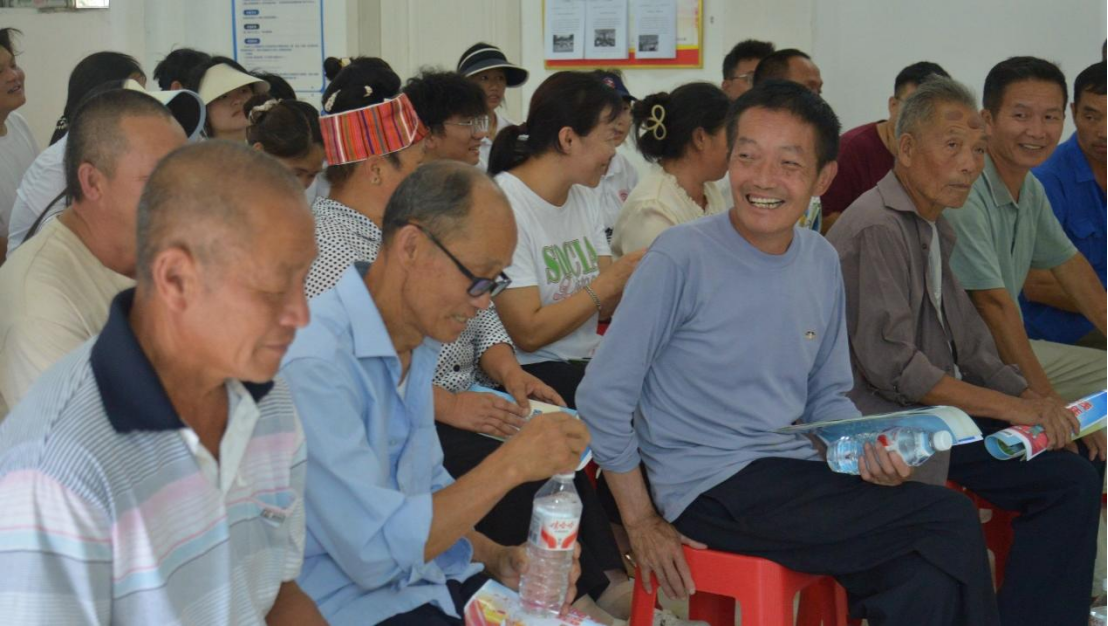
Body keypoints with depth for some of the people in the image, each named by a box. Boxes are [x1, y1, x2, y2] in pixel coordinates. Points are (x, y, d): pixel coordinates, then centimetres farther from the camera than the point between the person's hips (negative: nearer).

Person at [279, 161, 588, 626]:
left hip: (428, 578, 8)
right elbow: (377, 555, -24)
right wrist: (510, 465, -22)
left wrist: (496, 557, 0)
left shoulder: (416, 344, 7)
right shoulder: (313, 363, -23)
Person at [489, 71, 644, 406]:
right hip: (529, 372, -8)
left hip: (588, 360, 8)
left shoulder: (583, 197, 13)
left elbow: (604, 306, 10)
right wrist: (611, 281, -15)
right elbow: (528, 334, -16)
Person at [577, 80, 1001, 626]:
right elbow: (602, 396, -10)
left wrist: (867, 448, -3)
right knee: (951, 525, -16)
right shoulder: (682, 258, -12)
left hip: (795, 469, 6)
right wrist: (643, 524, -8)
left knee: (929, 579, -20)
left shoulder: (822, 263, 7)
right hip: (710, 486, -6)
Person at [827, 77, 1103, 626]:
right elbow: (891, 365, -21)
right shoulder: (879, 228, -17)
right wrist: (1006, 407, -18)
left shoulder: (934, 227, 16)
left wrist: (1033, 401, 2)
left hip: (938, 405, 10)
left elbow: (968, 343, 17)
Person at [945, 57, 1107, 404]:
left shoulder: (1031, 188, 6)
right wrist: (1046, 397, -24)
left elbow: (1069, 265, 19)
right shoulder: (964, 193, -24)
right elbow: (993, 304, -25)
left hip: (1007, 349, 10)